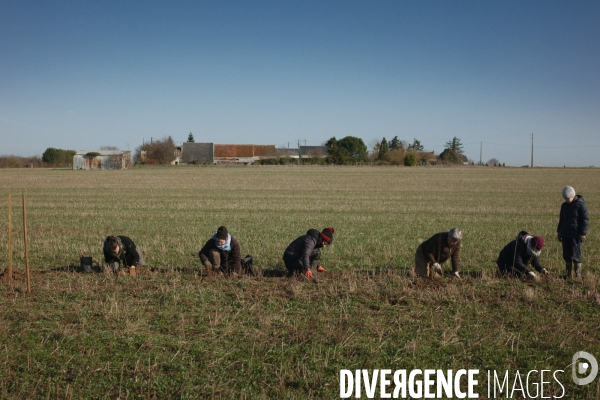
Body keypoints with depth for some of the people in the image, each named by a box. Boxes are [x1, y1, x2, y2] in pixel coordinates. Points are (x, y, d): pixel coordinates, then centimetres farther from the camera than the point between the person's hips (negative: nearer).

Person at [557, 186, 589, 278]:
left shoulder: (580, 205, -8)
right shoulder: (564, 205, 12)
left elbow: (585, 220, -8)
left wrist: (583, 234, -12)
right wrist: (559, 232, 19)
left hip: (575, 235, -6)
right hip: (565, 235, 7)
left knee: (575, 254, -7)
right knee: (566, 255, 8)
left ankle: (578, 274, 0)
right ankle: (568, 274, 16)